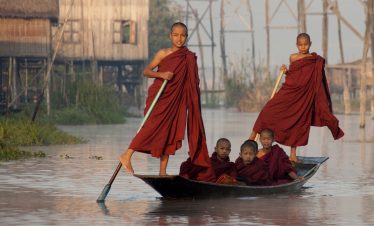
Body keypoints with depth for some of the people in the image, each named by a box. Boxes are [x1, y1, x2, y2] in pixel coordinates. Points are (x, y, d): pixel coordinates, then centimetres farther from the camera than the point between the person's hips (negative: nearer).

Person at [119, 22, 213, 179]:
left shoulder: (190, 58, 8)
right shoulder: (163, 53, -2)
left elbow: (193, 83, 13)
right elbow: (146, 71, -6)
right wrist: (161, 74, -23)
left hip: (176, 100, 4)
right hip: (160, 96, -4)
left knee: (170, 131, 4)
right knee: (153, 126, -17)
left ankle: (163, 172, 7)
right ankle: (127, 156, -13)